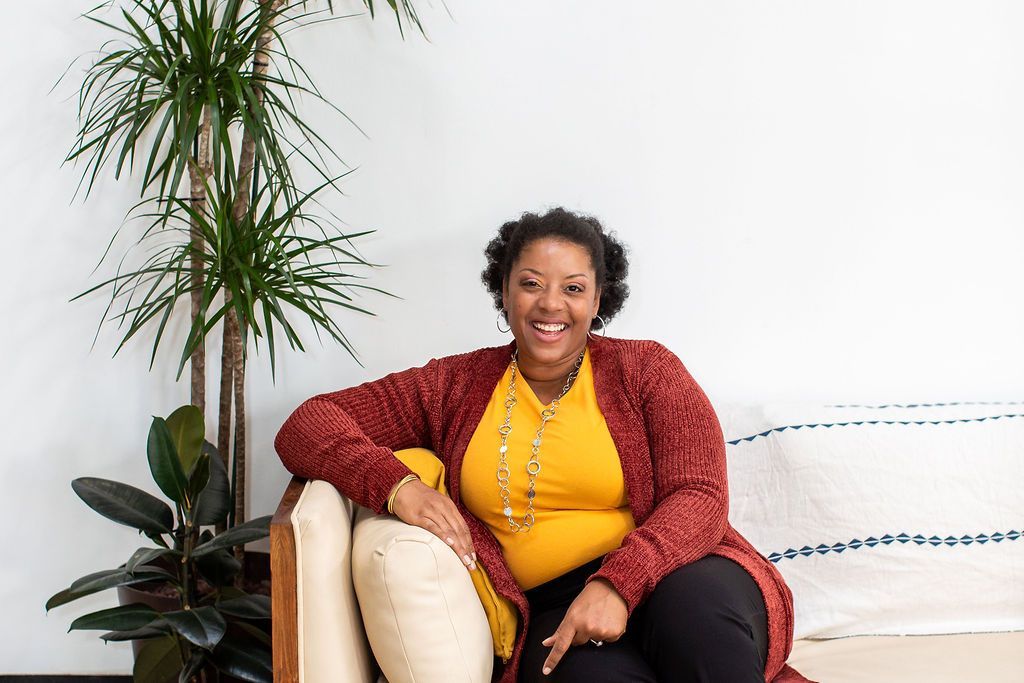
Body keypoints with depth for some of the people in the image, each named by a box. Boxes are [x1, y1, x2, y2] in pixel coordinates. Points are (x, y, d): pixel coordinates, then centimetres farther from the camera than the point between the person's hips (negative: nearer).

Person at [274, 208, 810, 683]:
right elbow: (306, 426, 8)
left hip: (665, 572, 1)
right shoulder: (454, 387, 11)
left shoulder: (646, 370, 7)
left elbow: (699, 496, -4)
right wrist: (396, 484, -13)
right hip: (550, 612, -1)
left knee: (697, 606, -37)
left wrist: (617, 584, -23)